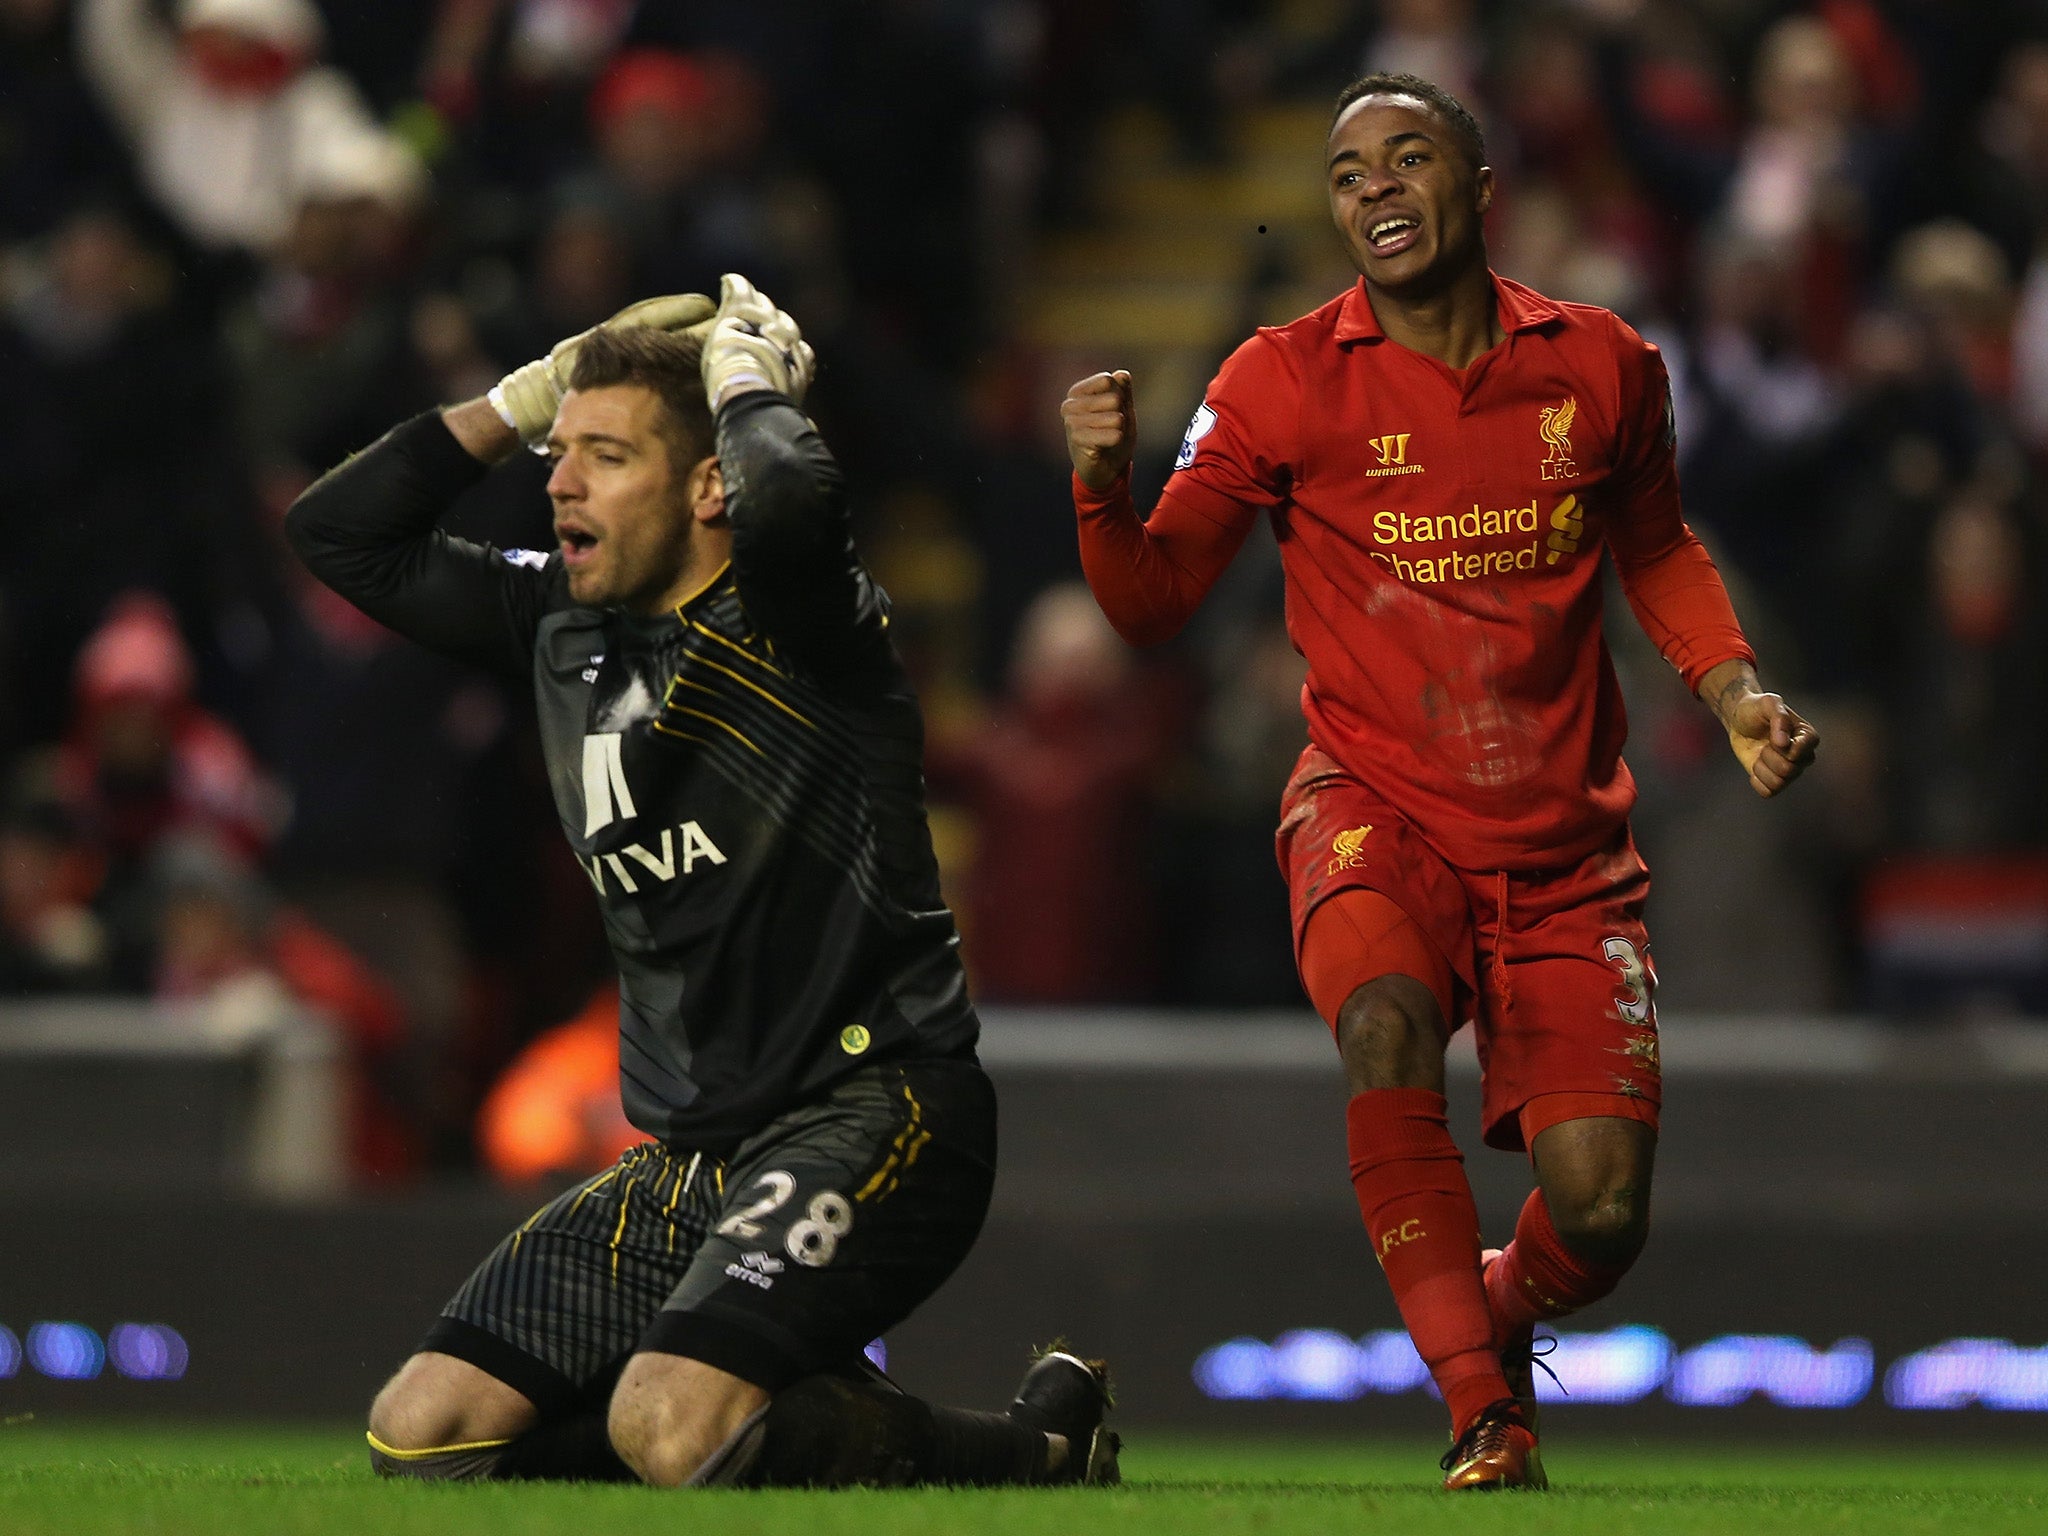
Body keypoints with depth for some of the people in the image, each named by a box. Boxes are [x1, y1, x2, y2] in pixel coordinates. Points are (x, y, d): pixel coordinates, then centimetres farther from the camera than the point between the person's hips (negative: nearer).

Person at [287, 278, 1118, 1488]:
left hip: (870, 1109, -8)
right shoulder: (561, 626, 12)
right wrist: (539, 389, 10)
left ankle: (1040, 1452, -4)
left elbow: (789, 503, -35)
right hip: (693, 1155, 8)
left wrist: (748, 378, -13)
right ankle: (808, 1427, 13)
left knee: (673, 1428, -29)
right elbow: (342, 531, 19)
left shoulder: (791, 619, -11)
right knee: (425, 1432, -3)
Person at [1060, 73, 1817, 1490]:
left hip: (1563, 842, 2)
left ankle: (1500, 1311, 31)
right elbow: (1153, 605, -5)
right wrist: (1104, 486, -25)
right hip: (1376, 809, -2)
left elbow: (1657, 550, 21)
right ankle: (1488, 1423, -27)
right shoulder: (1286, 381, -4)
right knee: (1386, 1024, -35)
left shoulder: (1602, 365, 2)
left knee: (1601, 1216, -8)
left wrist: (1734, 688, 5)